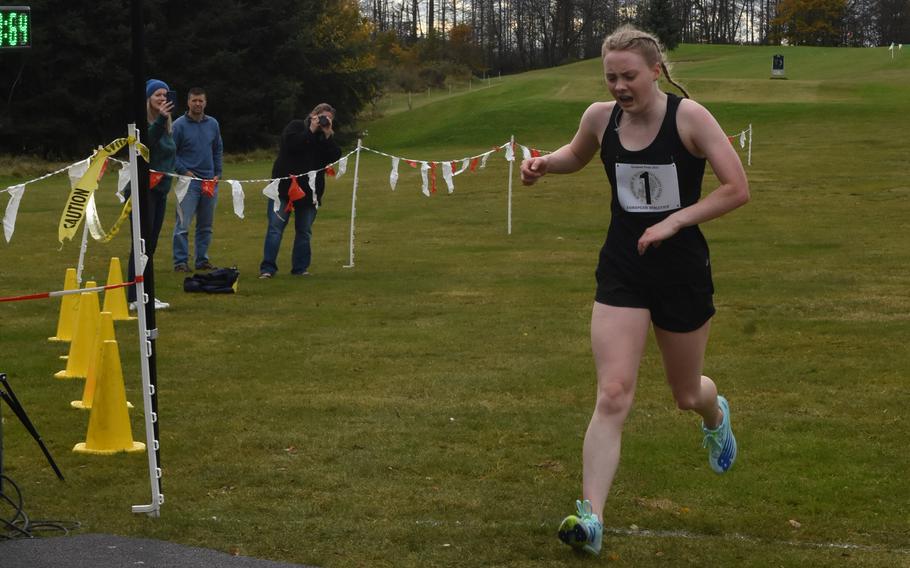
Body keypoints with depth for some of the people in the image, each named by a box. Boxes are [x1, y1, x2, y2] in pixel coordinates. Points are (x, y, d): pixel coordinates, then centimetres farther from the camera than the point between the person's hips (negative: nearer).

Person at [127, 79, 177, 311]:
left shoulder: (167, 126, 12)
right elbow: (145, 142, -32)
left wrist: (167, 172, 7)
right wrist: (160, 120, -42)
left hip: (160, 189, 8)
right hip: (142, 189, -8)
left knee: (151, 244, 10)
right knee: (142, 243, -9)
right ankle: (135, 298, -7)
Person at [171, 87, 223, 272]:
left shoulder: (213, 124, 10)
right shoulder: (179, 125, -5)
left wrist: (217, 173, 8)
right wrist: (184, 172, -11)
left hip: (210, 181, 5)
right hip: (188, 180, -5)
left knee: (206, 225, 11)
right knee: (183, 224, -9)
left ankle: (202, 260, 20)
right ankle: (181, 261, -5)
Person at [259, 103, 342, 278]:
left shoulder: (326, 137, 13)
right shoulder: (296, 126, 2)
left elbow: (334, 157, -2)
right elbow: (291, 144, -17)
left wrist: (327, 135, -8)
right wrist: (311, 131, -12)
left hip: (309, 191, 4)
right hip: (285, 186, -4)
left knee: (305, 231, 7)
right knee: (275, 227, -6)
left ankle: (300, 268, 14)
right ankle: (267, 268, -6)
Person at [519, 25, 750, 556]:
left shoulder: (688, 116, -14)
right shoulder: (600, 117, -3)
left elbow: (738, 189, -15)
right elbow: (576, 155, 21)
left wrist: (674, 221, -21)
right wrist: (544, 163, 0)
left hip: (683, 272, -2)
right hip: (621, 271, 2)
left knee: (686, 393, 18)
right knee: (613, 395, -14)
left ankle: (715, 413, 57)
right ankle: (591, 517, -15)